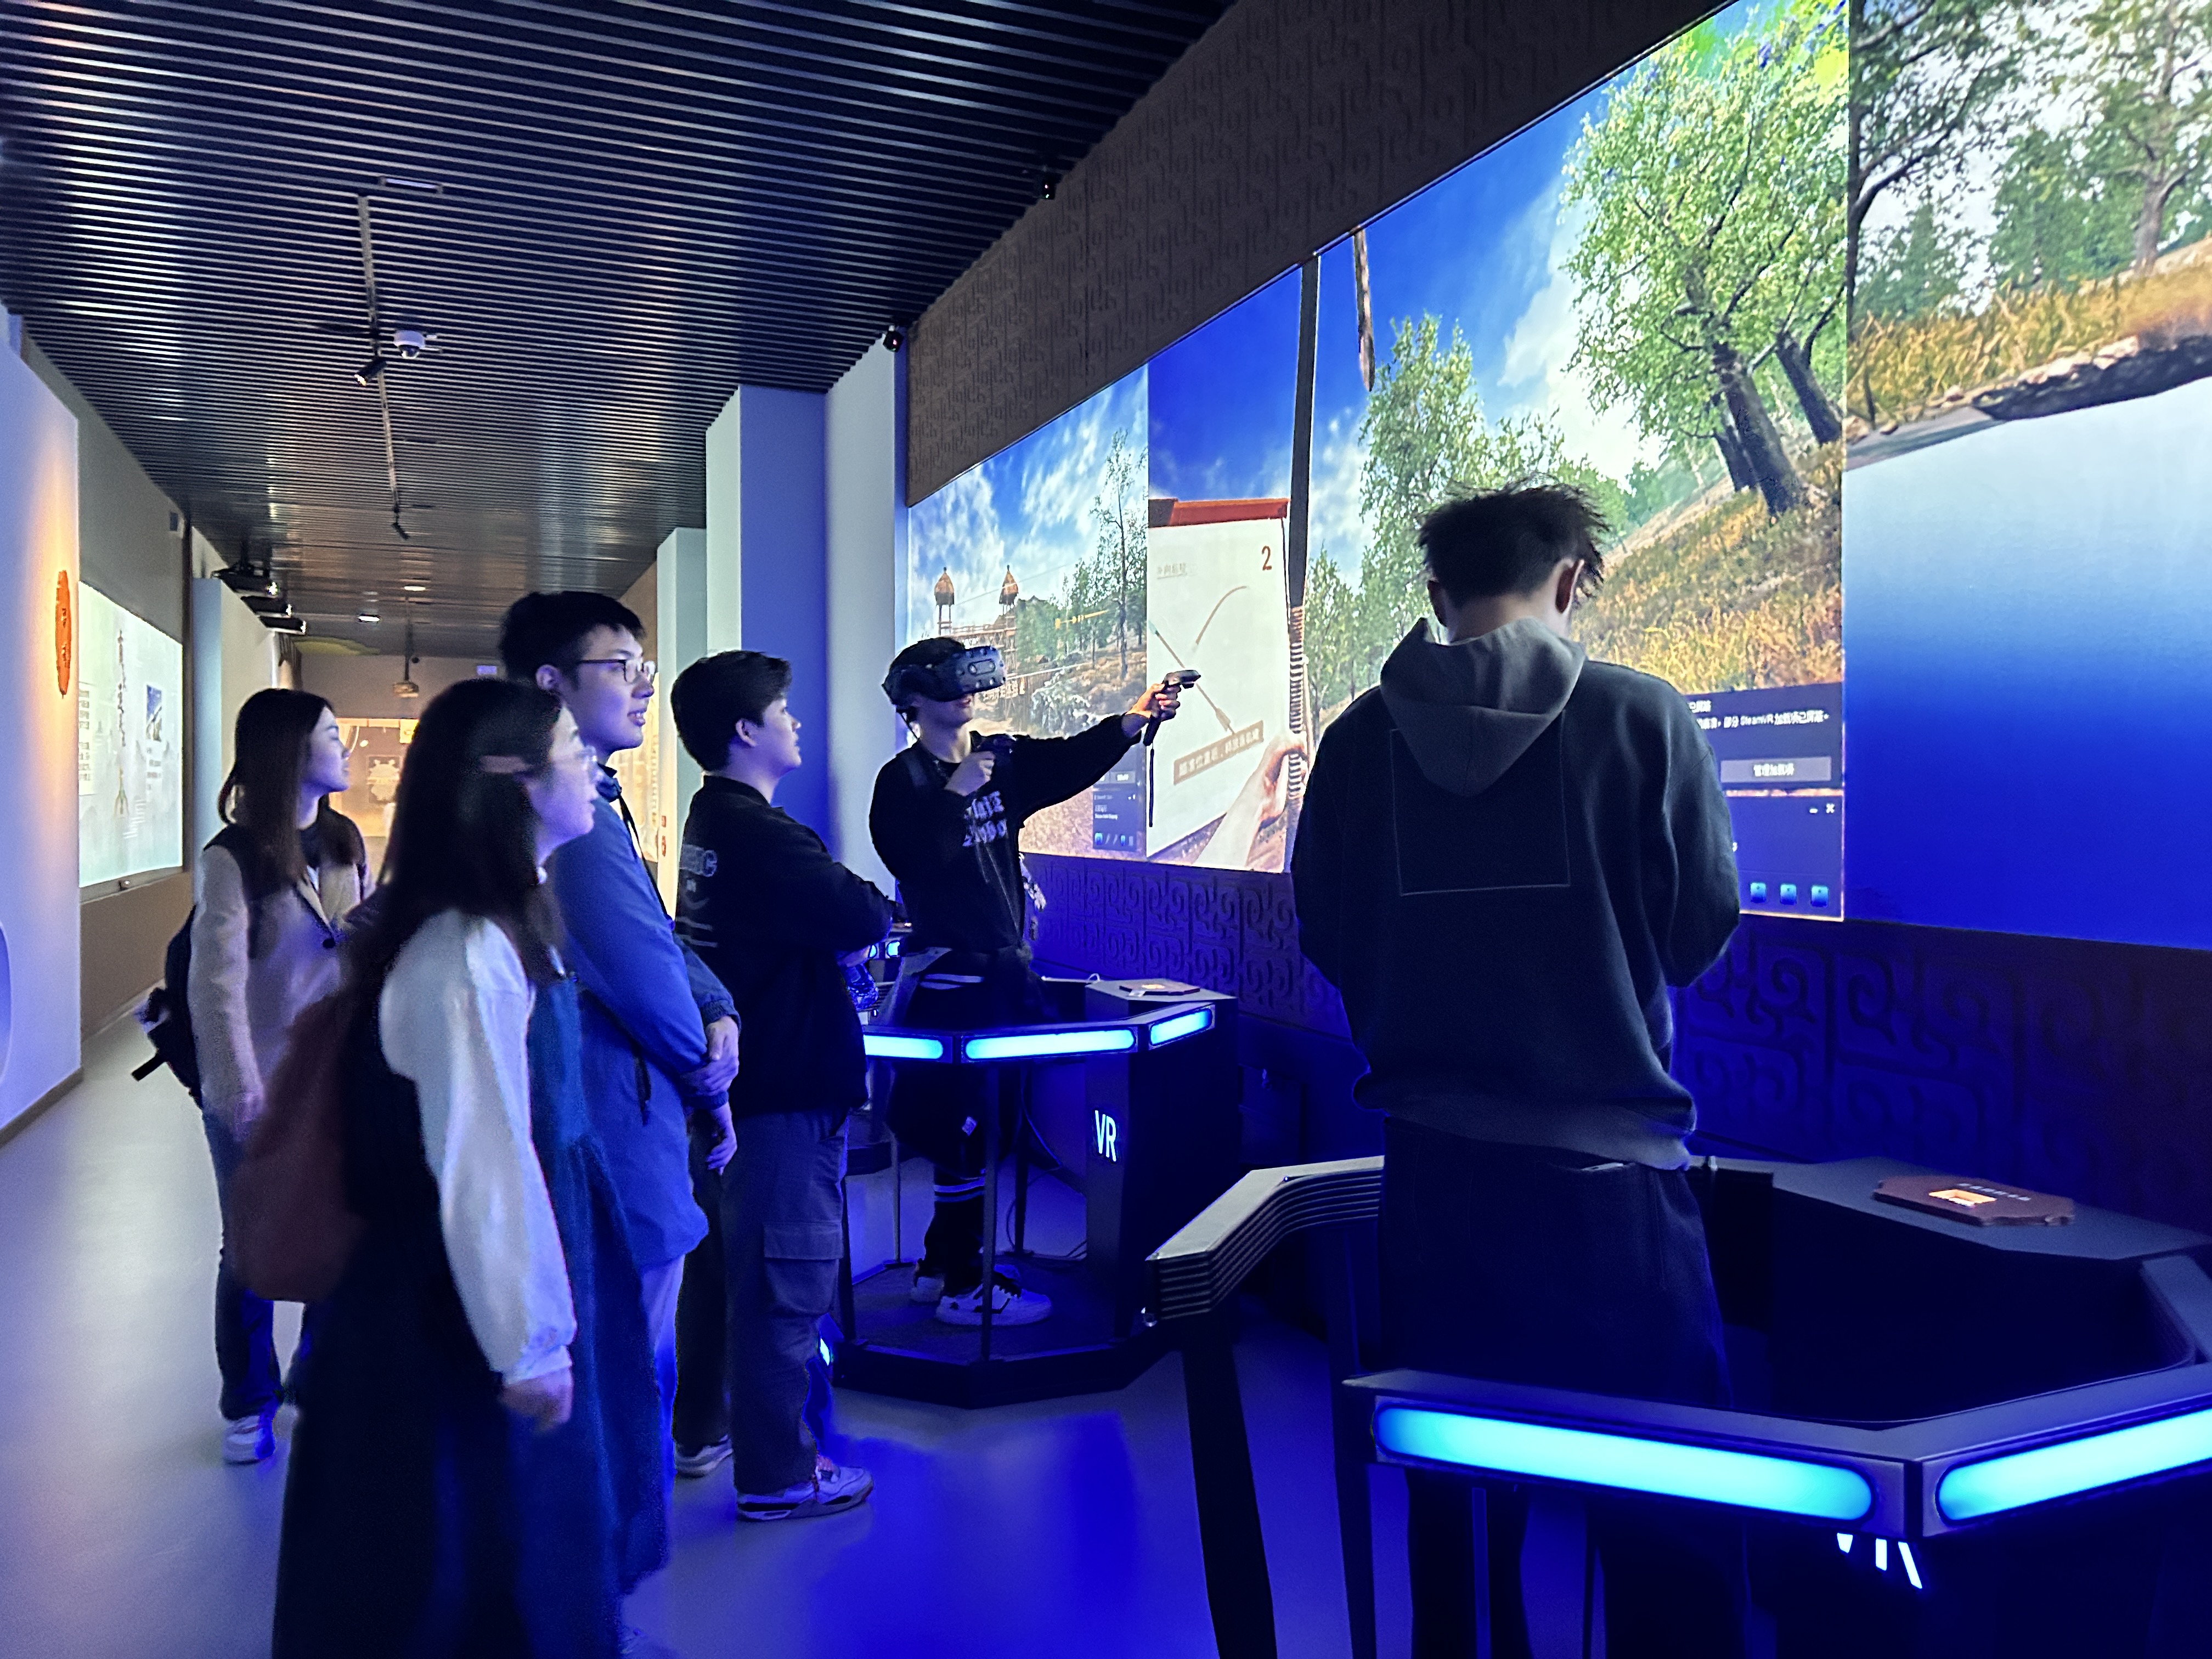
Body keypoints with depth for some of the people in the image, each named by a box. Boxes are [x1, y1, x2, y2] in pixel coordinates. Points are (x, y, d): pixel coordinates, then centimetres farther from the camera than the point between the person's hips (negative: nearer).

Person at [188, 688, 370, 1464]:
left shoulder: (344, 842, 6)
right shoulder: (233, 859, -10)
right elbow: (217, 985, -12)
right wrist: (243, 1096, -15)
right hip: (260, 1089, -4)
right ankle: (248, 1406, 27)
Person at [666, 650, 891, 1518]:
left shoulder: (709, 820, 11)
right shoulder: (760, 834, -22)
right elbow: (864, 919, -27)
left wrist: (839, 933, -3)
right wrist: (876, 903, -6)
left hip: (734, 1079, 11)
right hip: (787, 1089, -11)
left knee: (724, 1255, 22)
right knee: (787, 1279, 0)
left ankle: (699, 1428, 38)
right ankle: (777, 1475, 12)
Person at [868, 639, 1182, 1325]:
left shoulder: (1005, 761, 11)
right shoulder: (904, 779, -6)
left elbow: (1072, 761, -3)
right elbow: (912, 860, -20)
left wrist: (1132, 721, -17)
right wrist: (956, 792, -22)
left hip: (1006, 968, 7)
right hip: (948, 977, -7)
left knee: (980, 1127, 13)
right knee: (966, 1130, -4)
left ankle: (938, 1267, 27)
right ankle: (964, 1287, 8)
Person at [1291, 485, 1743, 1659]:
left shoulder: (1362, 737, -3)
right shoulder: (1640, 716, -10)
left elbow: (1326, 935, 3)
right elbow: (1703, 925, -3)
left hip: (1431, 1162, 3)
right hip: (1609, 1159, -3)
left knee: (1453, 1475, 19)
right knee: (1663, 1502, 11)